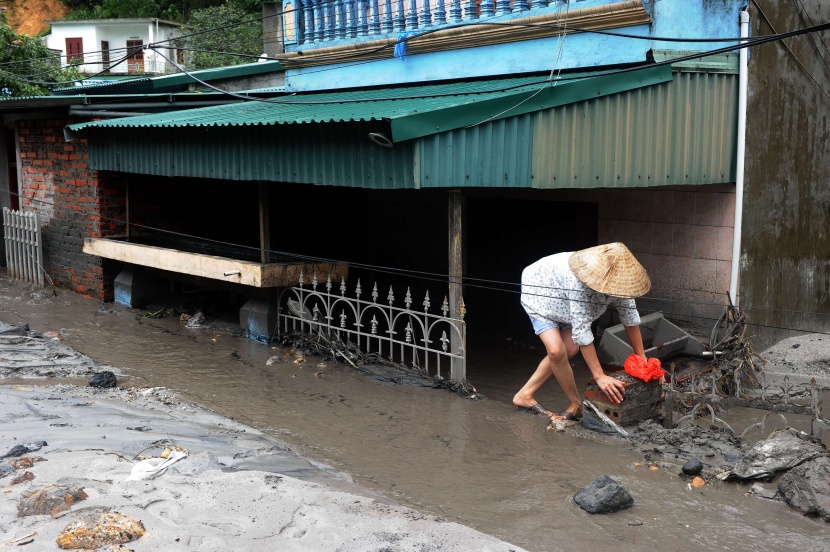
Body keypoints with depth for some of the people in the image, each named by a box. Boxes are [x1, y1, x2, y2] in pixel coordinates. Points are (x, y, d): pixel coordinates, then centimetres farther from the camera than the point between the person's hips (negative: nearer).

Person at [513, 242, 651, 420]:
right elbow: (581, 330, -41)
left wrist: (642, 359, -7)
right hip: (538, 291, -7)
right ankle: (576, 406, -1)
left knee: (569, 349, 1)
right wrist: (599, 376, -38)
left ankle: (525, 395, 11)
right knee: (556, 350, -20)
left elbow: (631, 318, -11)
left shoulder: (617, 281, -26)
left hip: (562, 301, 7)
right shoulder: (579, 282, -44)